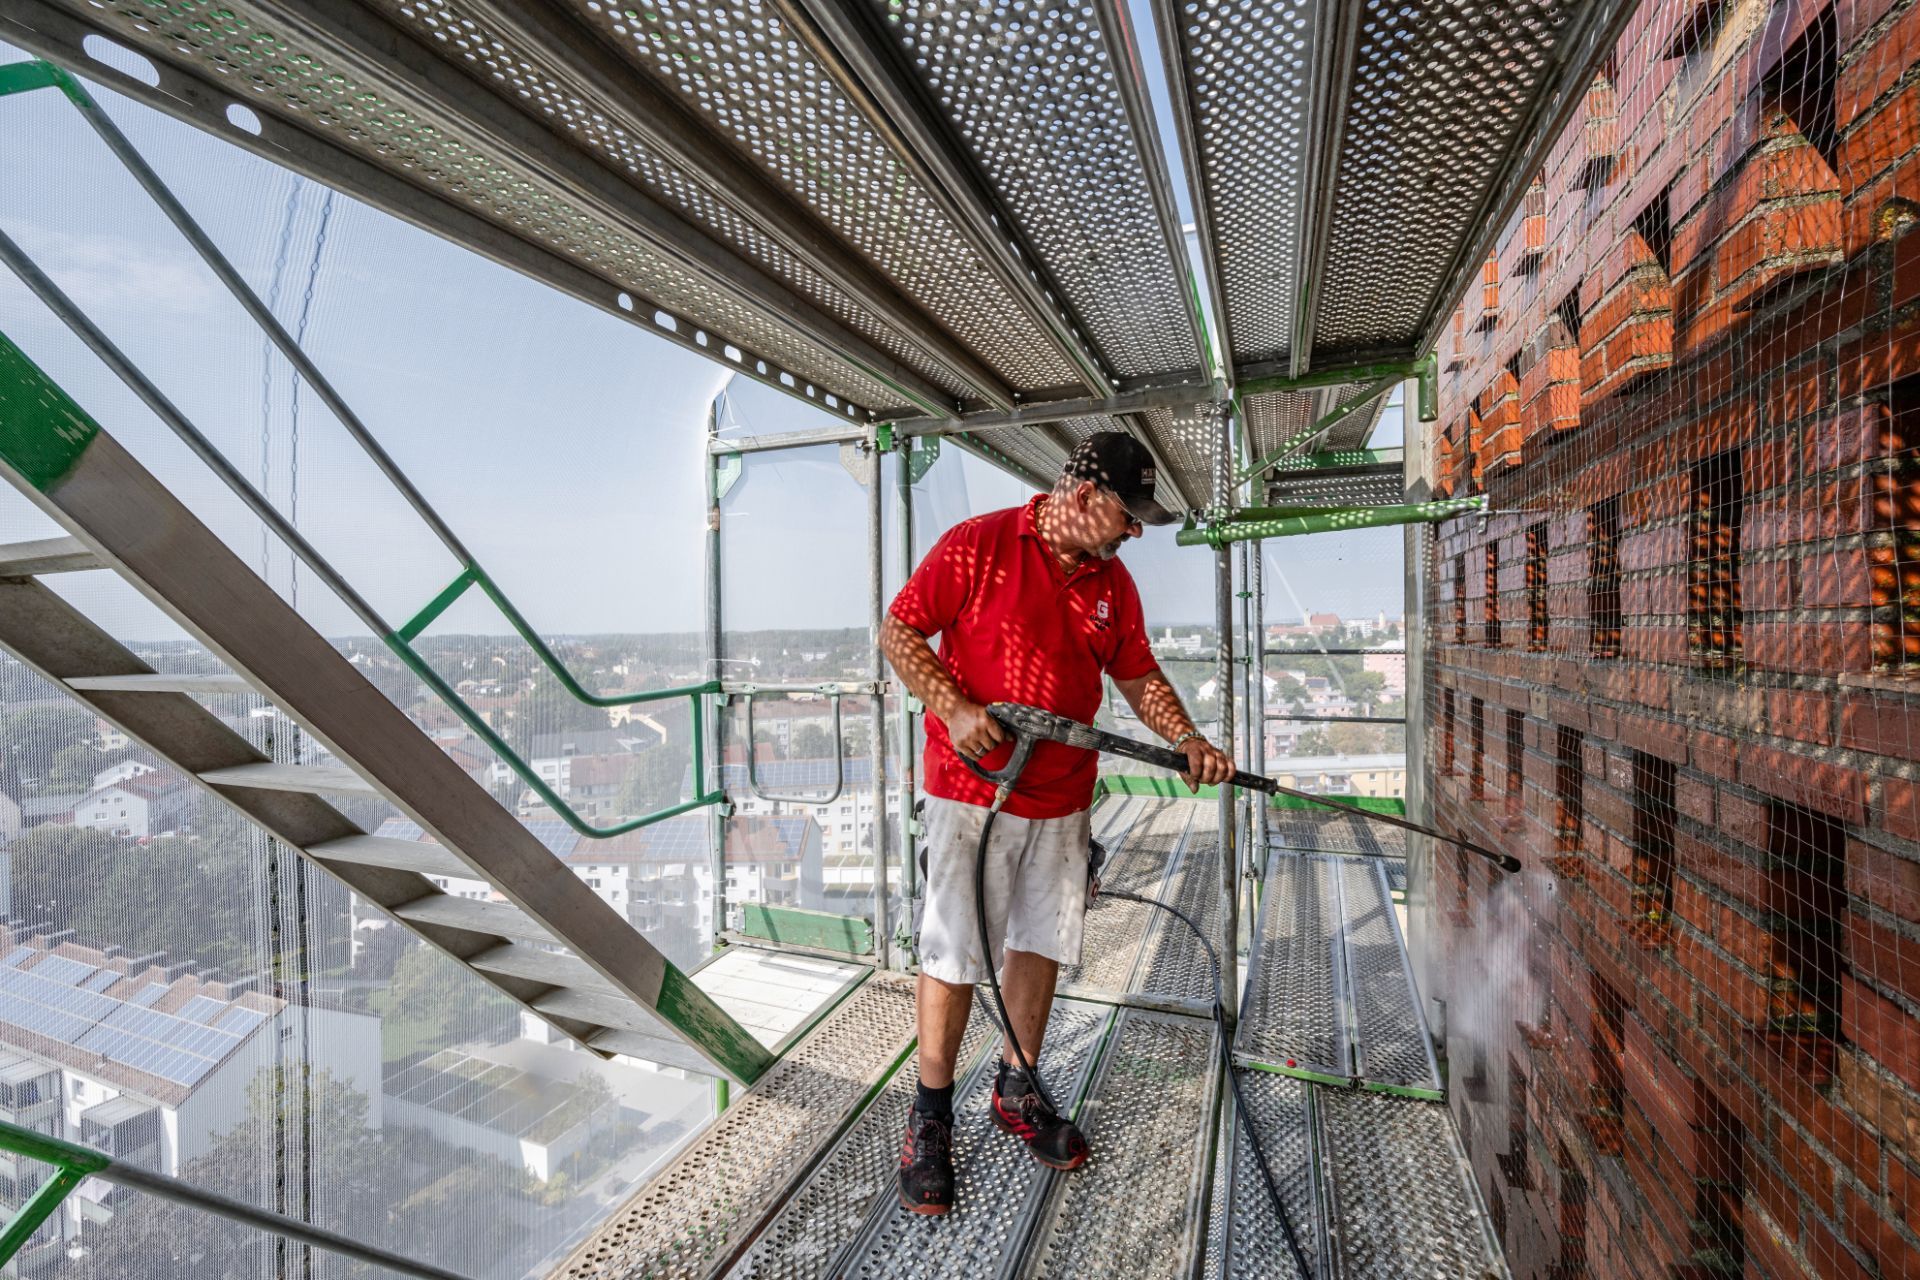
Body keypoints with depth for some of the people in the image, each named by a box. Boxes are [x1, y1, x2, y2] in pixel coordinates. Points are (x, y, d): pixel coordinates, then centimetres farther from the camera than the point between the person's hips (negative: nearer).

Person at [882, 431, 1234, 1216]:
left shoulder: (1113, 581, 7)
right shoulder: (976, 545, -10)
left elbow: (1138, 676, 12)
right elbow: (898, 632, -8)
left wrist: (1187, 740, -3)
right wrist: (953, 709, -20)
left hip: (1063, 798, 6)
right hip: (972, 789, -5)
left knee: (1040, 945, 16)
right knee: (953, 955, 4)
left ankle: (1017, 1092, 38)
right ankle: (930, 1119, 25)